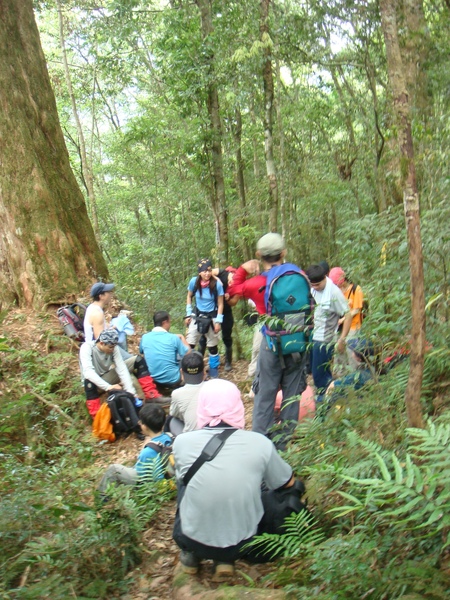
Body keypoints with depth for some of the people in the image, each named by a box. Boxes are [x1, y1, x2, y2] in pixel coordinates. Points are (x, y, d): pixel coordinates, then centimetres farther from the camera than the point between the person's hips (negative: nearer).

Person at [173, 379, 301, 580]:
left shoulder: (183, 442, -15)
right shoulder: (260, 443, -16)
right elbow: (288, 483, 3)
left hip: (193, 540, 1)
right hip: (243, 544, -1)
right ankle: (225, 559, 14)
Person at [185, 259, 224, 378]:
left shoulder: (217, 284, -20)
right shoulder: (194, 281, -14)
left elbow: (220, 304, -10)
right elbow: (189, 297, 5)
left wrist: (218, 321, -11)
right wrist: (188, 314, 2)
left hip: (211, 318, -1)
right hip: (197, 316, 2)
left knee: (212, 346, 11)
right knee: (189, 345, 0)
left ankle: (214, 374, 27)